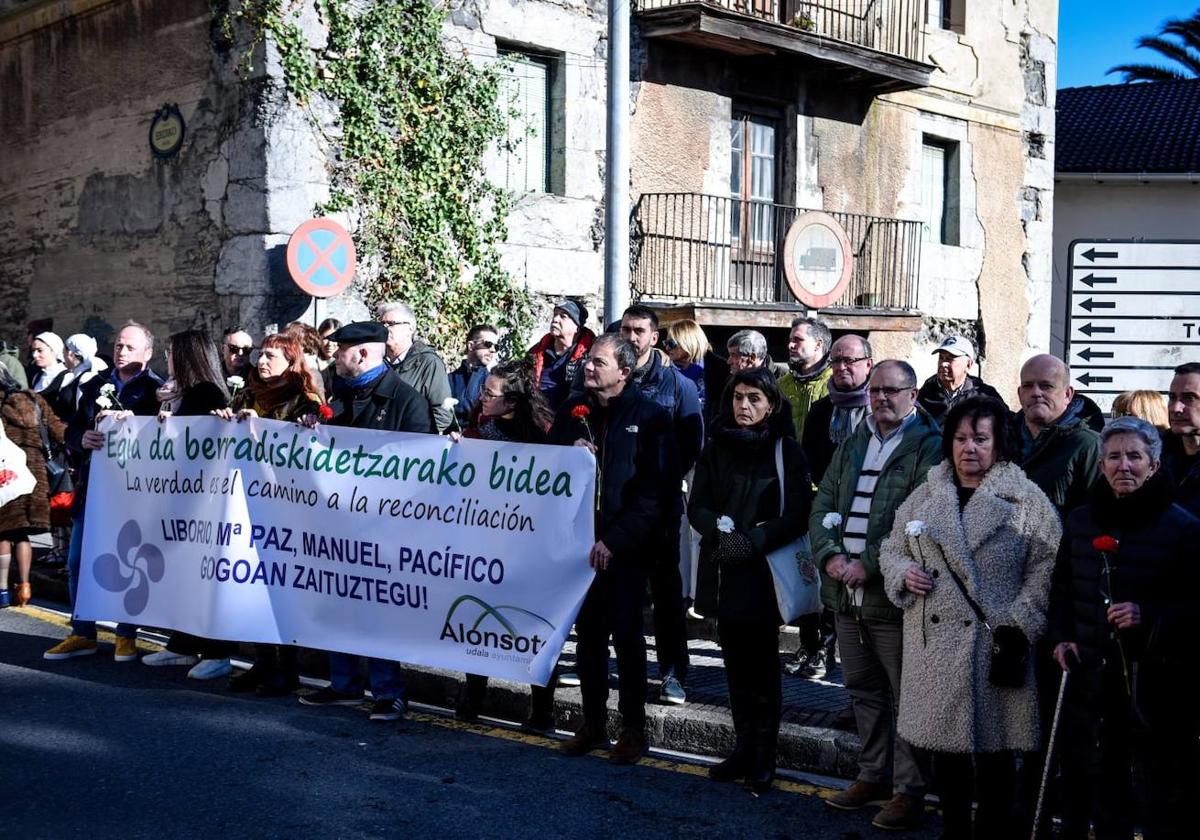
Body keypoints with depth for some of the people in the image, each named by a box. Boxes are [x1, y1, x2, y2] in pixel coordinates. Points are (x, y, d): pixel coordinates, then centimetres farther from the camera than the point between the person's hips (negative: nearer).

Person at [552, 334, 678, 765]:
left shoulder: (650, 417, -5)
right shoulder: (572, 410, 10)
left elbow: (657, 490, -9)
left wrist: (614, 540, -14)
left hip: (626, 546, -4)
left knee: (626, 635, 1)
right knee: (587, 633, 9)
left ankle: (633, 728, 12)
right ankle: (593, 723, 21)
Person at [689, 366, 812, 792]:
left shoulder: (785, 451, -3)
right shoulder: (716, 449, 8)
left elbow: (797, 515, -8)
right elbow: (696, 506, 4)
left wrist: (752, 541, -19)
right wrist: (720, 530, -16)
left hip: (764, 571, -4)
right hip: (725, 571, 4)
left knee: (762, 667, 0)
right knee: (736, 665, 10)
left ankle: (763, 758, 7)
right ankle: (743, 751, 19)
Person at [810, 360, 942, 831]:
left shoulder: (928, 447, -7)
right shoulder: (853, 445, 16)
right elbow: (823, 505, 12)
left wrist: (869, 566, -19)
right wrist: (830, 555, -5)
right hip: (845, 594, 7)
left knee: (906, 695, 1)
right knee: (863, 689, 17)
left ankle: (909, 790, 10)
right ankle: (873, 775, 30)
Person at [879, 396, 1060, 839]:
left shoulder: (1026, 499, -1)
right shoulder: (925, 495, 12)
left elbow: (1047, 566, -6)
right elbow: (892, 549, 18)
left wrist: (1018, 625, -14)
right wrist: (904, 572, -5)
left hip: (995, 645, -4)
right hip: (935, 643, 4)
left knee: (994, 748, 4)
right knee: (944, 744, 12)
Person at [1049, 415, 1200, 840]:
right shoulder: (1080, 520, 8)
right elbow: (1063, 588, 19)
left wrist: (1148, 615, -21)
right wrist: (1061, 636, 5)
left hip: (1156, 683, -4)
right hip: (1091, 677, 5)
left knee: (1162, 800, 2)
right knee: (1094, 787, 16)